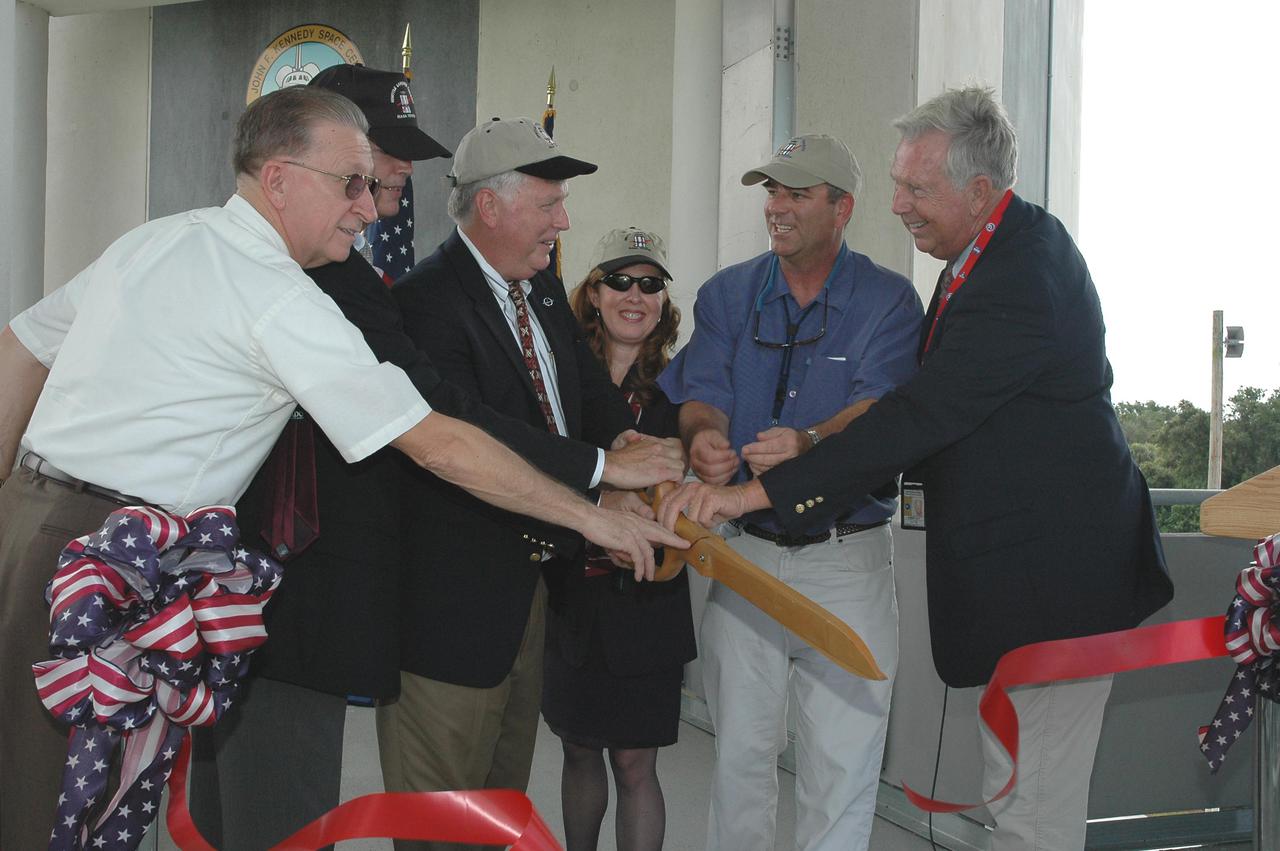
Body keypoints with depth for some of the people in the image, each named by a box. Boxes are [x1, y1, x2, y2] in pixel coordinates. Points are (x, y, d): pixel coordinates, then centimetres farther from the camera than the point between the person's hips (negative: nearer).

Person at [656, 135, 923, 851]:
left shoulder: (888, 300, -2)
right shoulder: (727, 295, 8)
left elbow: (879, 410, -16)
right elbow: (703, 394, -2)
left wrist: (809, 442, -37)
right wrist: (704, 437, -27)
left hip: (848, 557, -2)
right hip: (747, 550, 3)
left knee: (842, 760, 3)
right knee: (741, 751, 11)